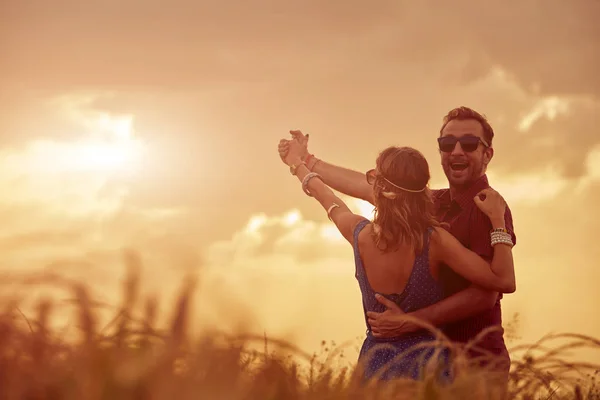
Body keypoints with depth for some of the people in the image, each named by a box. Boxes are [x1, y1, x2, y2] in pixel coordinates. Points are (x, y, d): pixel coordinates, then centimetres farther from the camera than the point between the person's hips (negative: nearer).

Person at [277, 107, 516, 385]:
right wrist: (305, 160, 24)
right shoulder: (433, 203, 9)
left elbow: (485, 294, -20)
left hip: (476, 360, -7)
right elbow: (369, 188, 19)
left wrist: (408, 322, -24)